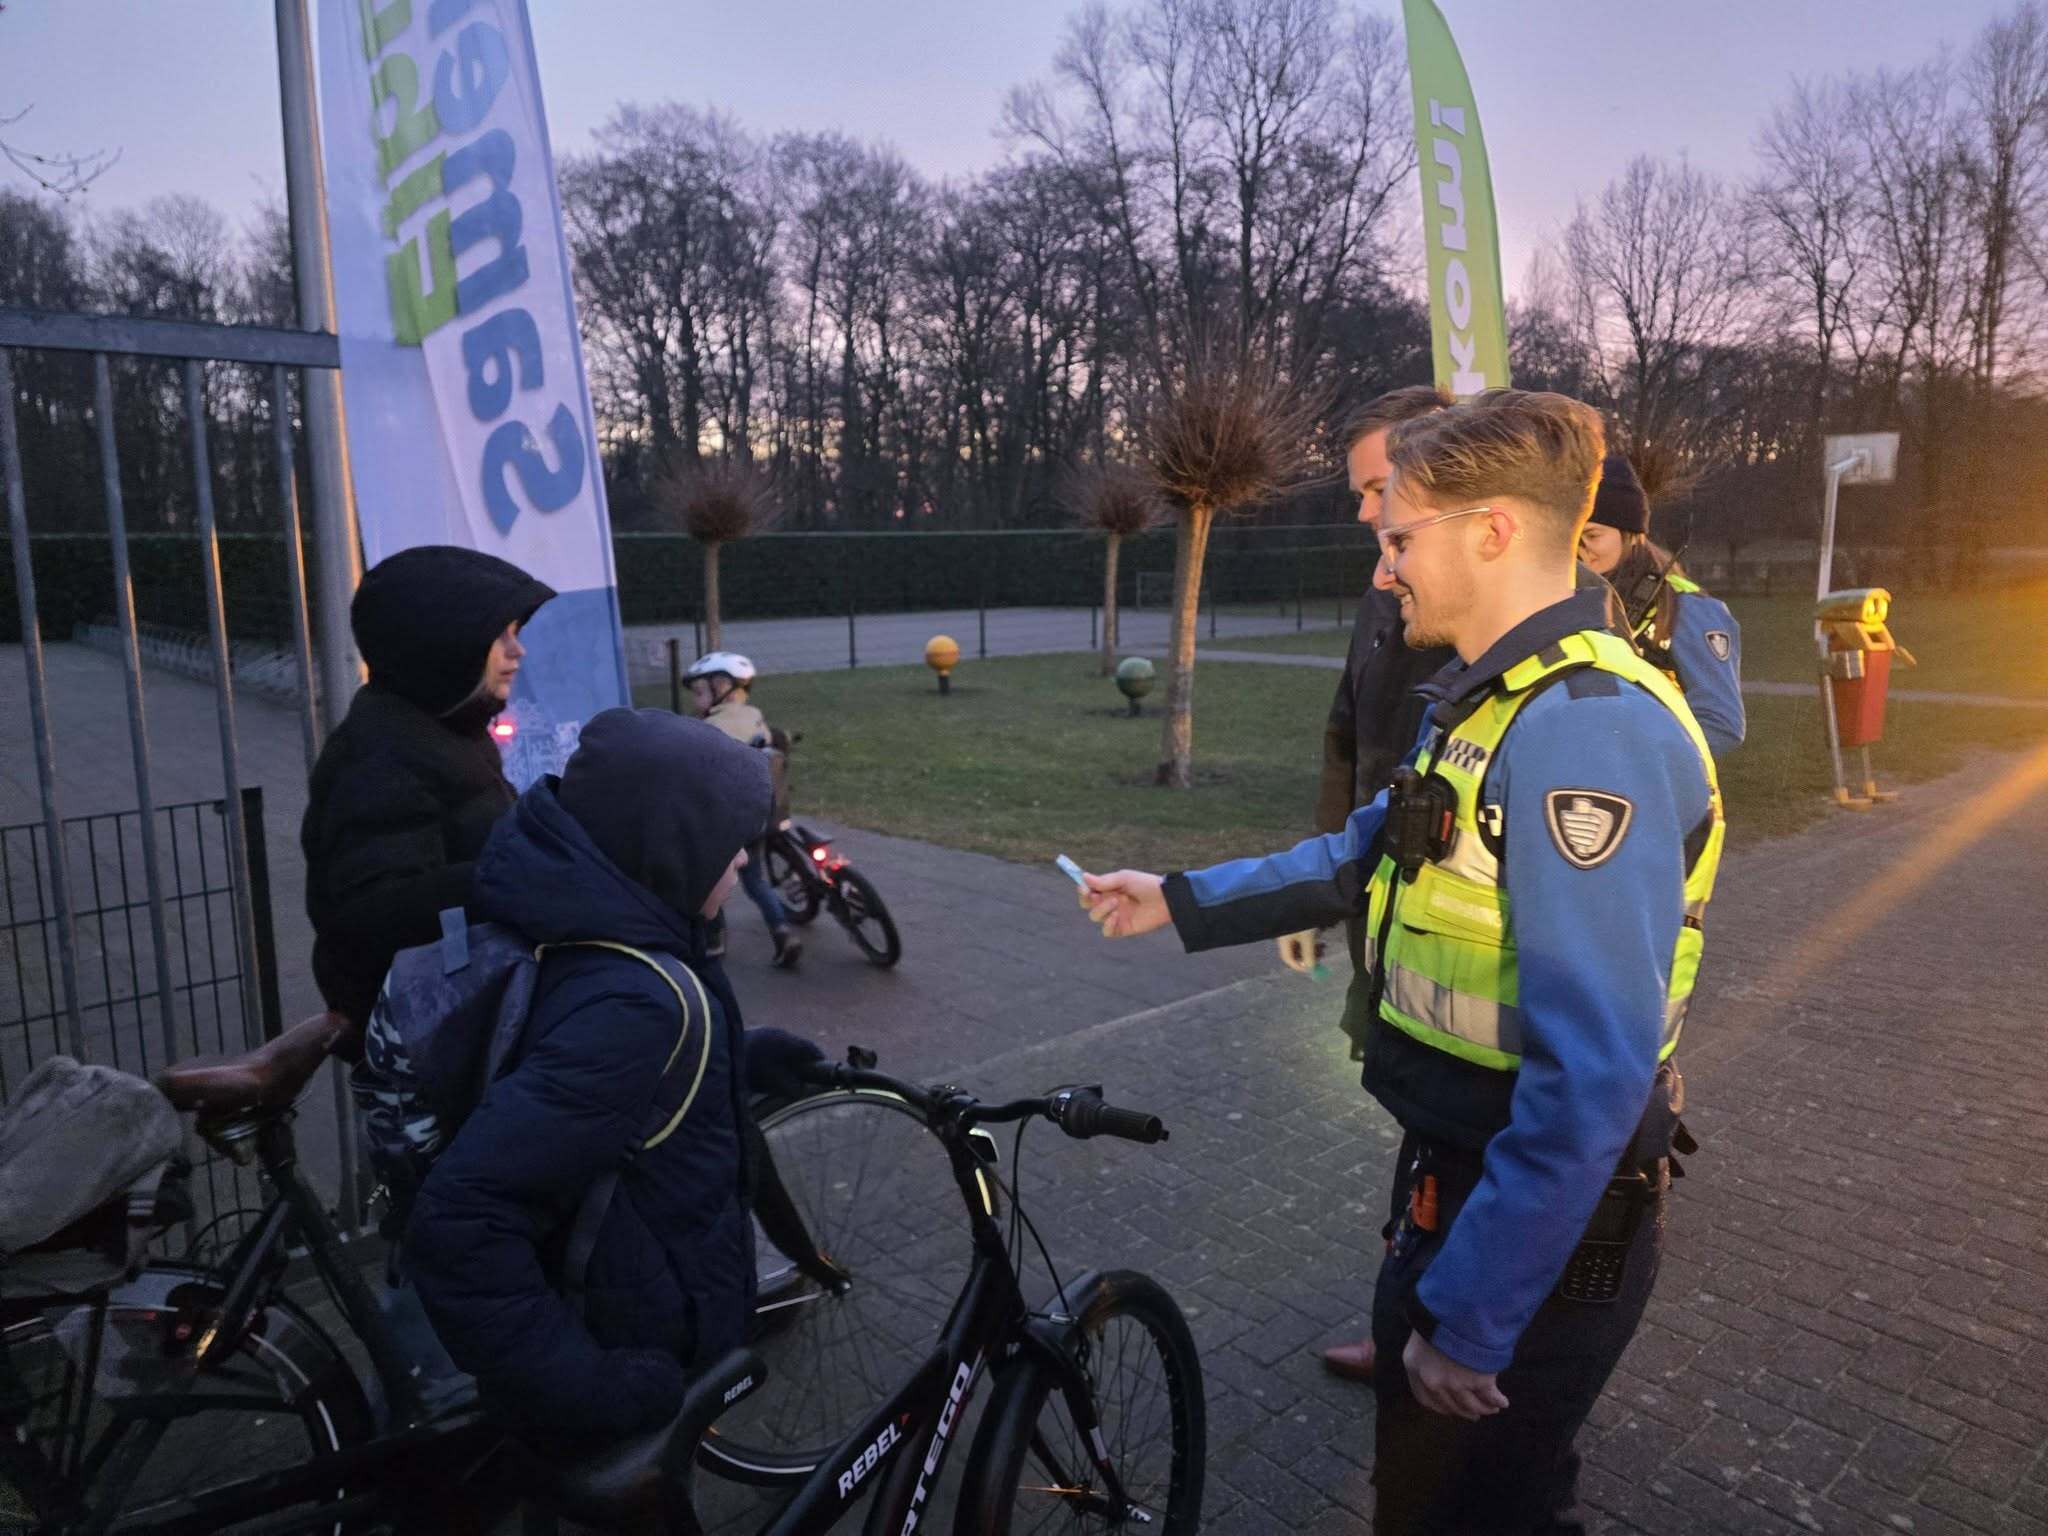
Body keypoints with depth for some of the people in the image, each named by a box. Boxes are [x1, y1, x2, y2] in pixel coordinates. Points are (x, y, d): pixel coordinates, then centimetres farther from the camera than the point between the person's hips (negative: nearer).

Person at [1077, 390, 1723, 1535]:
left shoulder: (1588, 729, -27)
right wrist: (1180, 900, 17)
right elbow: (1361, 860, 18)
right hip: (1459, 1178, 9)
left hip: (1539, 1226, -9)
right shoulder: (1489, 699, 7)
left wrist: (1467, 1320, -25)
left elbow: (1593, 1079, -31)